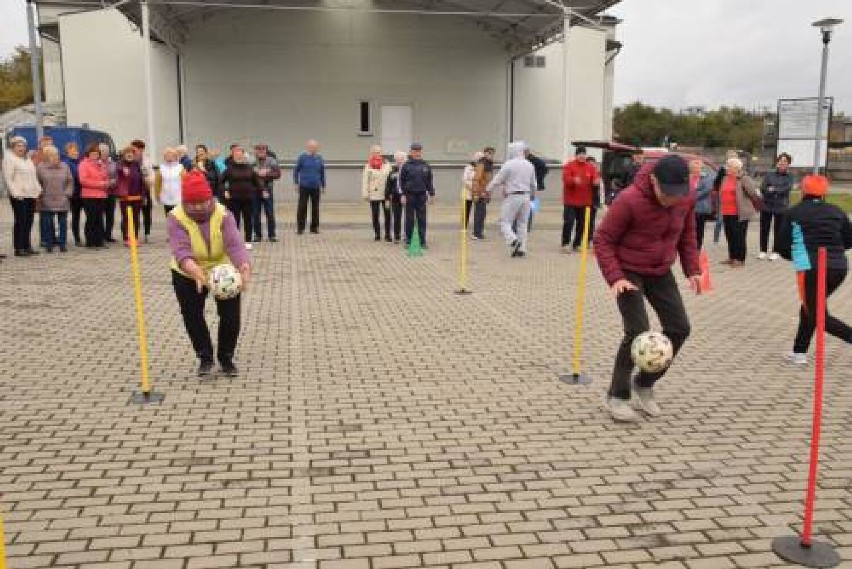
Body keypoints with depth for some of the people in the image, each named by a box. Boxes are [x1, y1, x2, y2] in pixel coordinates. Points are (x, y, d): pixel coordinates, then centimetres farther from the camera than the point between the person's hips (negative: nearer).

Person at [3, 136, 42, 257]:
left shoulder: (28, 159, 20)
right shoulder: (9, 159, -3)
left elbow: (34, 177, 24)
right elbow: (8, 178, -10)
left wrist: (38, 189, 10)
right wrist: (16, 193, -17)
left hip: (31, 195, 7)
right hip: (19, 196, -7)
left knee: (29, 222, 8)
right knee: (20, 222, -7)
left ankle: (27, 246, 16)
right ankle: (19, 248, -3)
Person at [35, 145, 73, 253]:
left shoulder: (64, 166, 5)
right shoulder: (40, 167, 0)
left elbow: (70, 181, 9)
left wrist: (67, 193, 0)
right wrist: (41, 193, -3)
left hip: (62, 201, 2)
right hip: (47, 202, -2)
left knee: (63, 223, 5)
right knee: (48, 224, 1)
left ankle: (63, 244, 14)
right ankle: (49, 245, 10)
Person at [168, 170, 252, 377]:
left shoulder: (223, 215, -22)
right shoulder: (176, 218, -23)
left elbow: (235, 244, -37)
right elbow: (181, 250, -38)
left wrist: (245, 268, -57)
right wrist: (196, 271, -59)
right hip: (188, 275, 0)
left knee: (231, 315, -1)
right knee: (192, 317, 2)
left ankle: (226, 357, 20)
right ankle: (205, 357, 21)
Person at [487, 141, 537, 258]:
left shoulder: (509, 164, -10)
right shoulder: (529, 165, 10)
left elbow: (498, 179, -5)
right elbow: (534, 184, 19)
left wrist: (488, 190, 11)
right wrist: (532, 194, 38)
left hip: (512, 196, -6)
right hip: (526, 196, 6)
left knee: (505, 222, 0)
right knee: (522, 224, 11)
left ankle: (514, 241, -22)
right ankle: (521, 249, 10)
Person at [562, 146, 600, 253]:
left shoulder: (591, 167, 8)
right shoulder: (569, 166, -2)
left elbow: (596, 177, 0)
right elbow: (566, 178, -16)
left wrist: (596, 180, -25)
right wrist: (574, 180, -37)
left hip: (585, 201, 4)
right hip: (570, 201, -4)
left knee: (582, 223, 6)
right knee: (569, 222, -7)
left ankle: (576, 244, 15)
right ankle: (565, 244, 0)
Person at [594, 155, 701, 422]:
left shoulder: (687, 198, -8)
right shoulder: (629, 200, -25)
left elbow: (687, 234, 10)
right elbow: (603, 240, -17)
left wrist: (692, 268, 1)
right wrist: (615, 277, -26)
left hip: (661, 272, 6)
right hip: (628, 272, -6)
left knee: (680, 328, 3)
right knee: (638, 332, -14)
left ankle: (645, 384, 22)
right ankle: (617, 396, 5)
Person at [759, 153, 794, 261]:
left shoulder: (790, 176, 2)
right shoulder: (770, 175, 5)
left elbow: (788, 188, -14)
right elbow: (763, 188, -7)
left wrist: (774, 189, -16)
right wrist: (779, 191, -18)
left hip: (781, 207, -2)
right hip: (767, 205, 2)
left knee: (778, 230, 3)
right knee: (764, 229, 5)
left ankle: (775, 252, 12)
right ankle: (763, 251, 16)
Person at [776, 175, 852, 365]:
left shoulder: (795, 213, 1)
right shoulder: (836, 212, 10)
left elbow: (781, 245, 2)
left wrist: (796, 256, 22)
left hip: (812, 269, -5)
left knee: (818, 315, 3)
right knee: (810, 307, 20)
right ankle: (799, 353, 23)